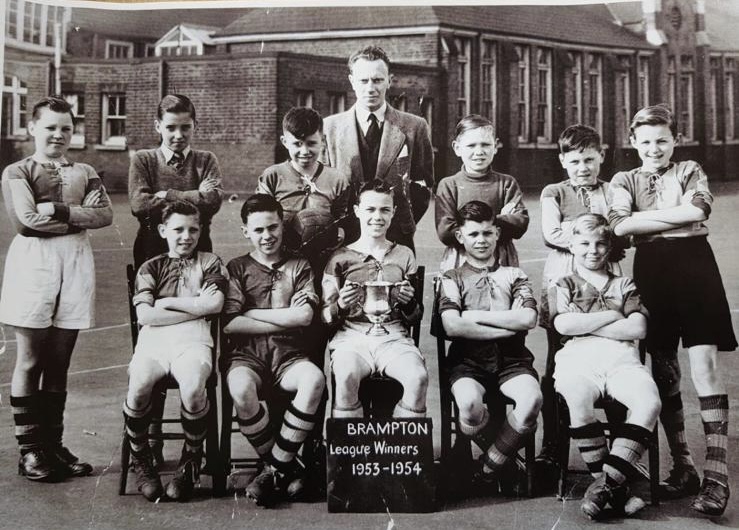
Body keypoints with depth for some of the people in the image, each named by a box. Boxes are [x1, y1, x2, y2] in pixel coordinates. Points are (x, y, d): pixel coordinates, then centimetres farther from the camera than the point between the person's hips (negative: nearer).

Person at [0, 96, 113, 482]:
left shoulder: (84, 173, 15)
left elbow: (105, 214, -1)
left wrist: (57, 210, -11)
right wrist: (79, 215, -5)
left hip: (75, 262, 3)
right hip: (32, 263, -3)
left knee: (59, 362, 7)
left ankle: (53, 444, 16)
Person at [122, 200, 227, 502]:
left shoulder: (210, 263, 20)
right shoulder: (151, 268, 20)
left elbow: (215, 304, 1)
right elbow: (145, 315, 3)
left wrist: (168, 302, 3)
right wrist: (196, 307, 2)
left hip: (193, 339, -1)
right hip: (153, 339, 1)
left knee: (193, 387, -34)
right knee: (138, 386, -31)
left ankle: (191, 461, -8)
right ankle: (140, 460, -5)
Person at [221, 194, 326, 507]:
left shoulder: (299, 267, 15)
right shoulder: (237, 268, 12)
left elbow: (304, 316, -3)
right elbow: (230, 324, -3)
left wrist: (252, 313, -3)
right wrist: (285, 320, -4)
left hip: (288, 354, 1)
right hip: (246, 352, -1)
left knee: (315, 380, -33)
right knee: (241, 388, -35)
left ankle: (276, 467, -19)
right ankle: (287, 468, -14)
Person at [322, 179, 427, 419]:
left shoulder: (404, 255, 15)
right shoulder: (340, 258, 10)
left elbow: (414, 319, 16)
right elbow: (324, 317, 8)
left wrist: (409, 303, -7)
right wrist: (341, 306, -14)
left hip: (393, 337, 1)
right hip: (351, 336, -1)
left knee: (418, 378, -30)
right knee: (346, 376, -34)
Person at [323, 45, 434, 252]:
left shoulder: (414, 127, 5)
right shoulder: (329, 127, 6)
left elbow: (424, 184, 9)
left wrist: (407, 225, -1)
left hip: (397, 241, 0)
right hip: (344, 240, 0)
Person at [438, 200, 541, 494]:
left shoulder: (514, 275, 17)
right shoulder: (452, 278, 12)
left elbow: (527, 319, -1)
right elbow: (452, 327, -6)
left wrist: (475, 316, -3)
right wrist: (507, 327, -6)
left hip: (511, 359, 1)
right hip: (468, 359, -1)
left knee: (532, 398, -31)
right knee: (469, 403, -34)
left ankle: (492, 463, -7)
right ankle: (506, 457, -2)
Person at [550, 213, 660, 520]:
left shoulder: (624, 286, 27)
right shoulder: (563, 287, 23)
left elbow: (638, 329, 8)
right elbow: (564, 325, 1)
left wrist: (587, 326, 2)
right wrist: (613, 314, 5)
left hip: (621, 358, 2)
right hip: (578, 359, -2)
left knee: (649, 402, -33)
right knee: (578, 402, -38)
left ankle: (606, 481, -30)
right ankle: (616, 487, -24)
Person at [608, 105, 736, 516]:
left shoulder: (691, 171, 13)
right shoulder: (625, 180, 14)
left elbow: (698, 210, -9)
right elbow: (620, 225, -7)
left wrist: (646, 218, -4)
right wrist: (676, 216, -7)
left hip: (694, 266, -2)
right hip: (651, 270, 2)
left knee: (704, 366, -10)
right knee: (665, 371, 5)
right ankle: (683, 469, 16)